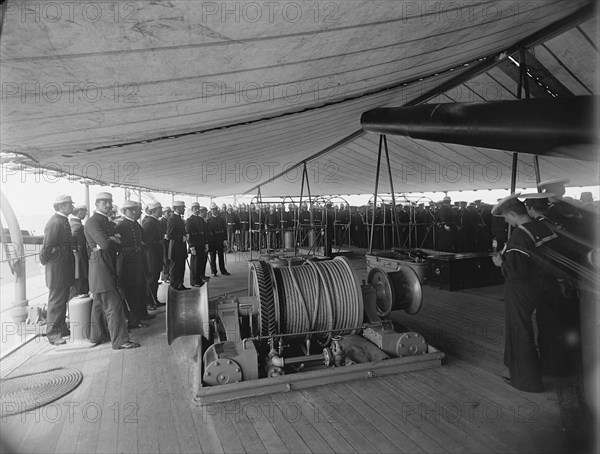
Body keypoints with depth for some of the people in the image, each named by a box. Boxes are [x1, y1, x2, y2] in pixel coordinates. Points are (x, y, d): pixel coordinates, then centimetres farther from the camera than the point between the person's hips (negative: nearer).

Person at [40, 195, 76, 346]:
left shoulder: (64, 221, 13)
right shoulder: (55, 223, -18)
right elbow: (48, 247, -21)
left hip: (66, 269, 10)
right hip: (57, 269, -10)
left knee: (63, 299, 18)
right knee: (56, 300, 0)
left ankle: (62, 328, 31)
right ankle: (53, 334, 10)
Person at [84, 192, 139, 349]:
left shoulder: (109, 223, 19)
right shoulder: (92, 222, -10)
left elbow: (119, 244, 12)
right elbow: (106, 243, -21)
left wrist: (113, 241, -8)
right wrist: (116, 241, -3)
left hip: (108, 265, 10)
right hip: (100, 264, -10)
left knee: (100, 302, 18)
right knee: (113, 303, -10)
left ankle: (97, 335, 31)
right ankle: (120, 340, -7)